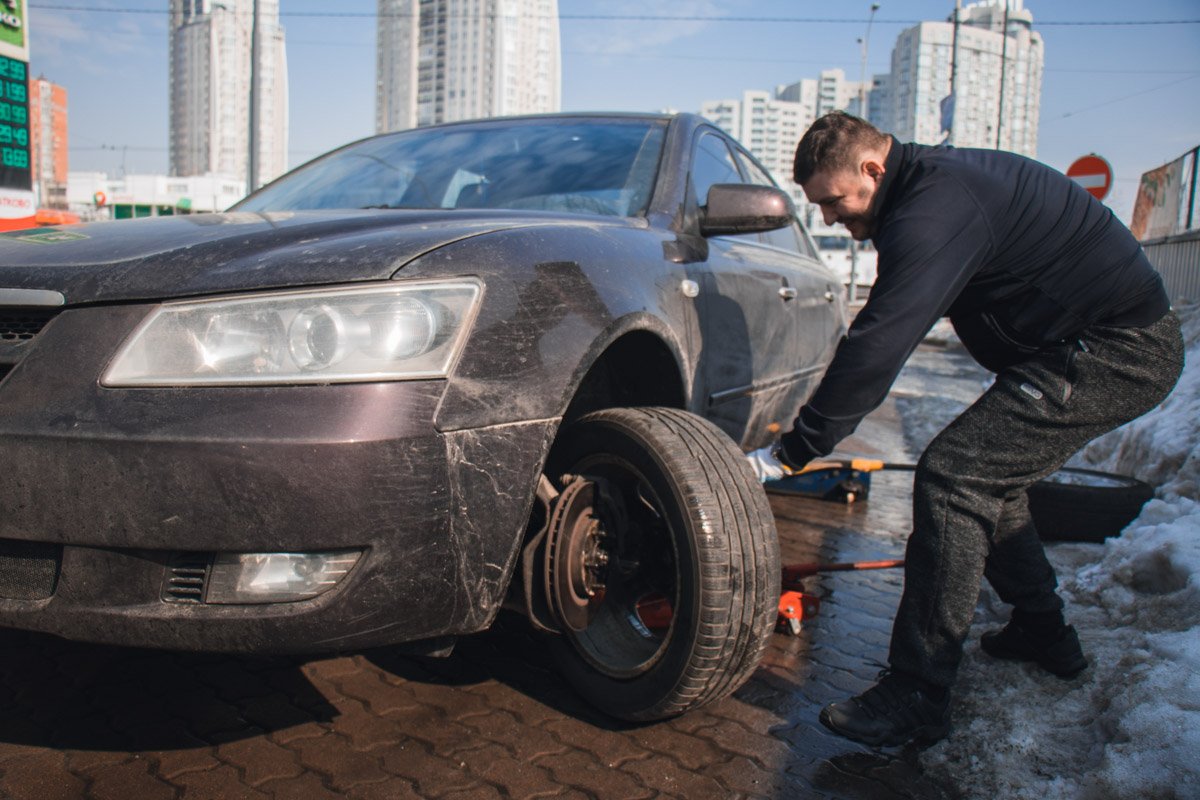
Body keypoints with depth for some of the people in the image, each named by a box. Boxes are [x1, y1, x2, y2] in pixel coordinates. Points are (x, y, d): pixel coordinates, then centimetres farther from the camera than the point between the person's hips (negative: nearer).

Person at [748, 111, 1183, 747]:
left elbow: (874, 349, -28)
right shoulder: (934, 179, 9)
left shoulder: (934, 209, -24)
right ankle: (1042, 633, 32)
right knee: (986, 478, 17)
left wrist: (789, 452, -23)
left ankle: (916, 698, -13)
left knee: (952, 475, -17)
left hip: (1113, 351, -10)